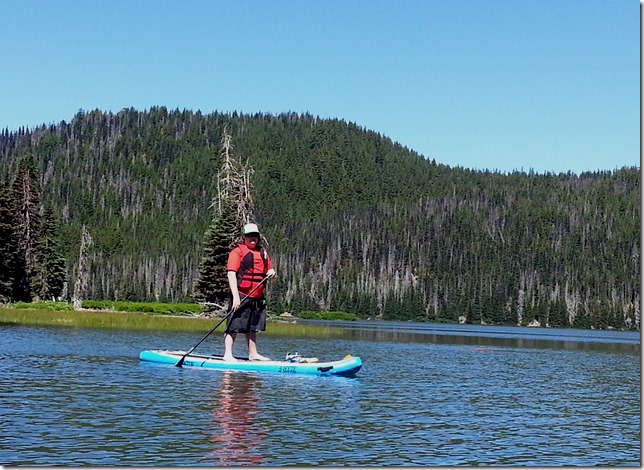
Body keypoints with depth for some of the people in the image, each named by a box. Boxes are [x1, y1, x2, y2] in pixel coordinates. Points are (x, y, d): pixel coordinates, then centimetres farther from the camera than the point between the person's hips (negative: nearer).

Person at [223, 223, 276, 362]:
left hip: (258, 297, 7)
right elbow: (231, 273, -13)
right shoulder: (237, 251, -6)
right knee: (234, 326, -6)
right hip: (241, 296, -7)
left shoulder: (262, 252, 15)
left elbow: (269, 269, 22)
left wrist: (271, 273, -6)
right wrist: (235, 296, -21)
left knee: (253, 327, 16)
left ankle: (253, 354, 23)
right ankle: (228, 354, -3)